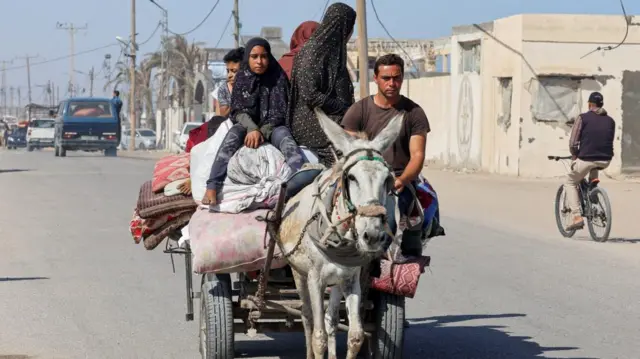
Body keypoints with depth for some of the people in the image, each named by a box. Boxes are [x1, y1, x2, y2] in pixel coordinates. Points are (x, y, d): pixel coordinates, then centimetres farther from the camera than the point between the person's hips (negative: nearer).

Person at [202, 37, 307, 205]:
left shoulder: (278, 78, -4)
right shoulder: (242, 78, 0)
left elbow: (279, 113, -7)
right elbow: (238, 110, -3)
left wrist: (262, 132, -21)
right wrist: (252, 129, -23)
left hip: (272, 125, -1)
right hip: (247, 124, 1)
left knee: (286, 140, -35)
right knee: (232, 138, -33)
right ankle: (212, 188, -47)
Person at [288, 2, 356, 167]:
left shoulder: (332, 49, 15)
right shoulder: (312, 50, -11)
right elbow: (311, 95, -17)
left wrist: (348, 109, 6)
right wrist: (344, 109, -12)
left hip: (335, 118, 9)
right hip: (313, 123, -8)